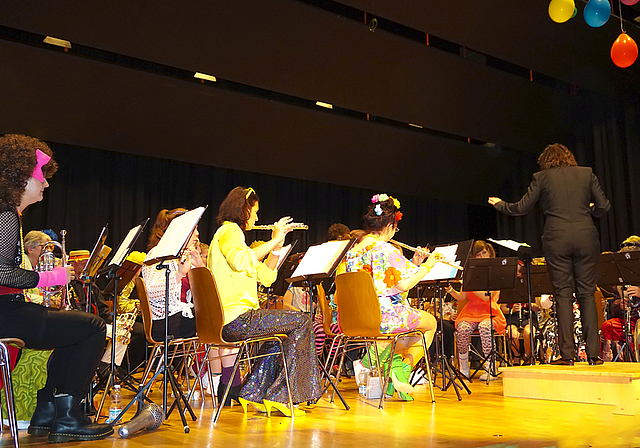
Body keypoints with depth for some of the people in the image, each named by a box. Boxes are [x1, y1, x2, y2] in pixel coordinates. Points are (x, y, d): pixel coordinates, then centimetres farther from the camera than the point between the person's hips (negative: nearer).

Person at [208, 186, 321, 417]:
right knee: (301, 321, -5)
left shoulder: (230, 232, 25)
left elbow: (266, 277, 22)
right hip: (235, 318, -10)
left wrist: (276, 245, 14)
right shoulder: (229, 230, -5)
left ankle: (252, 393, 18)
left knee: (283, 328, 25)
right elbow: (242, 262, -28)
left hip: (225, 322, 10)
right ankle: (279, 396, -2)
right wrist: (274, 241, -16)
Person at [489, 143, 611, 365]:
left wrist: (500, 204, 22)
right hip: (586, 236, 2)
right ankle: (593, 353, 4)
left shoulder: (542, 177, 4)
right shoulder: (586, 173, 9)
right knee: (587, 293, 6)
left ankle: (567, 353, 1)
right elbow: (603, 206, 7)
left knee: (563, 294, 3)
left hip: (557, 240, -2)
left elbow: (521, 208, 5)